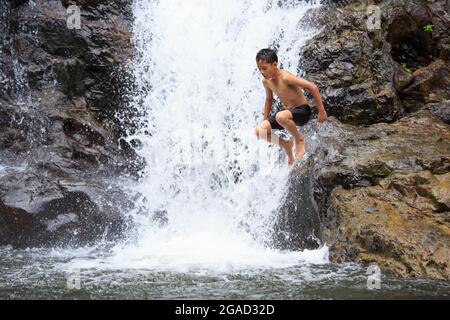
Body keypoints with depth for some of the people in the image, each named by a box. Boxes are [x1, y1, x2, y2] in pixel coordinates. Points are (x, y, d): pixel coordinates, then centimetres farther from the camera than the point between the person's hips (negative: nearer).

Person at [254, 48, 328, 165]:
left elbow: (313, 87, -25)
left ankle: (299, 139, -11)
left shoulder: (285, 77, -24)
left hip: (302, 111, -7)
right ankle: (286, 144, 15)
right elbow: (269, 99, 19)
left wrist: (321, 111, -22)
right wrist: (265, 120, 19)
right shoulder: (266, 81, -1)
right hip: (287, 113, 7)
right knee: (259, 131, -8)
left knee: (281, 116, -40)